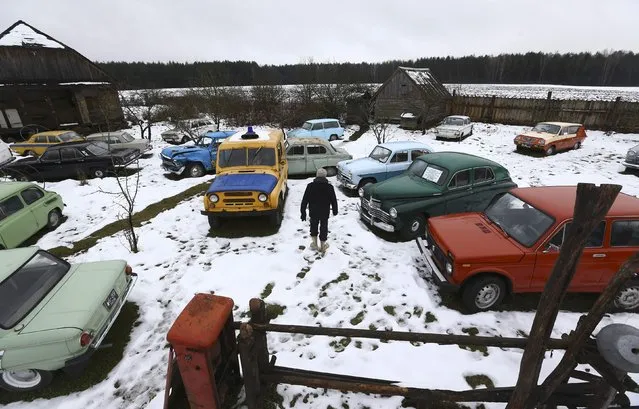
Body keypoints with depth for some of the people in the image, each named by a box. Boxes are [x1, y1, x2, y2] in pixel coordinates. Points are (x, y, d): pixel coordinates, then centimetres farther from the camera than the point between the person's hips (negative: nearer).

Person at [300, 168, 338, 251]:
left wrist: (303, 212, 2)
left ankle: (314, 243, 28)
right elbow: (334, 200, -1)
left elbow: (304, 200, -7)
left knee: (313, 226, 22)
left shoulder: (310, 186, -10)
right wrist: (335, 211, 15)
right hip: (325, 213, 0)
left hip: (313, 213, 1)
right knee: (323, 228, 14)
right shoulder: (330, 187, -10)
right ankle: (322, 246, 26)